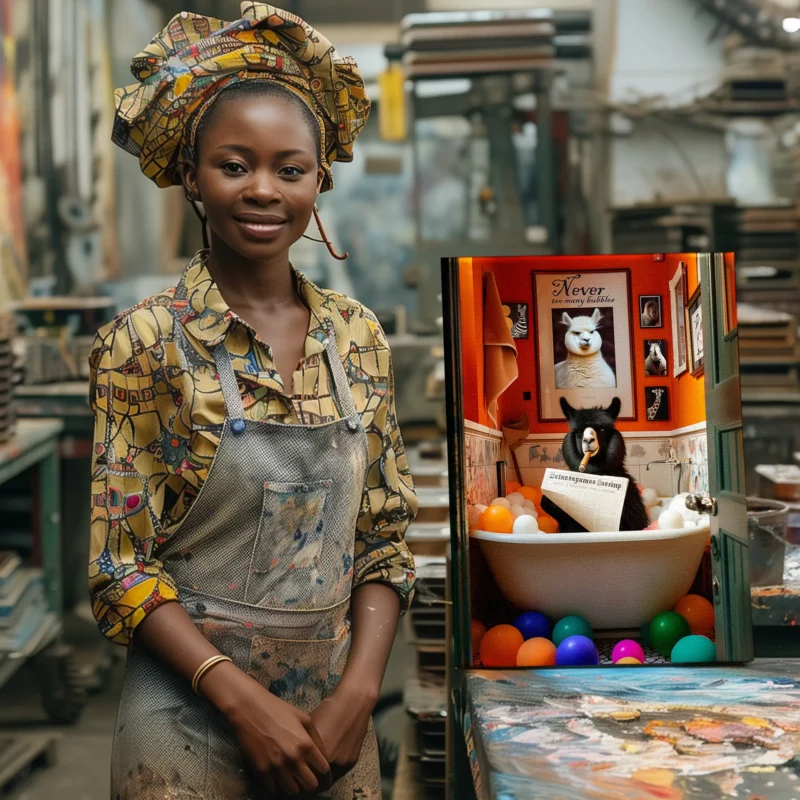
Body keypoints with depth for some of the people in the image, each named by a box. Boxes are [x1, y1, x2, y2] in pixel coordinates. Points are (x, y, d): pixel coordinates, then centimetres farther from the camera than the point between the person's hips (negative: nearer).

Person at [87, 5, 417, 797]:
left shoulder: (358, 337, 2)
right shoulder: (144, 342, -10)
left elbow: (383, 540, 5)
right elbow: (120, 567, -10)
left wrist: (357, 694, -7)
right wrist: (245, 700, -16)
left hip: (334, 713, 4)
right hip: (192, 710, -3)